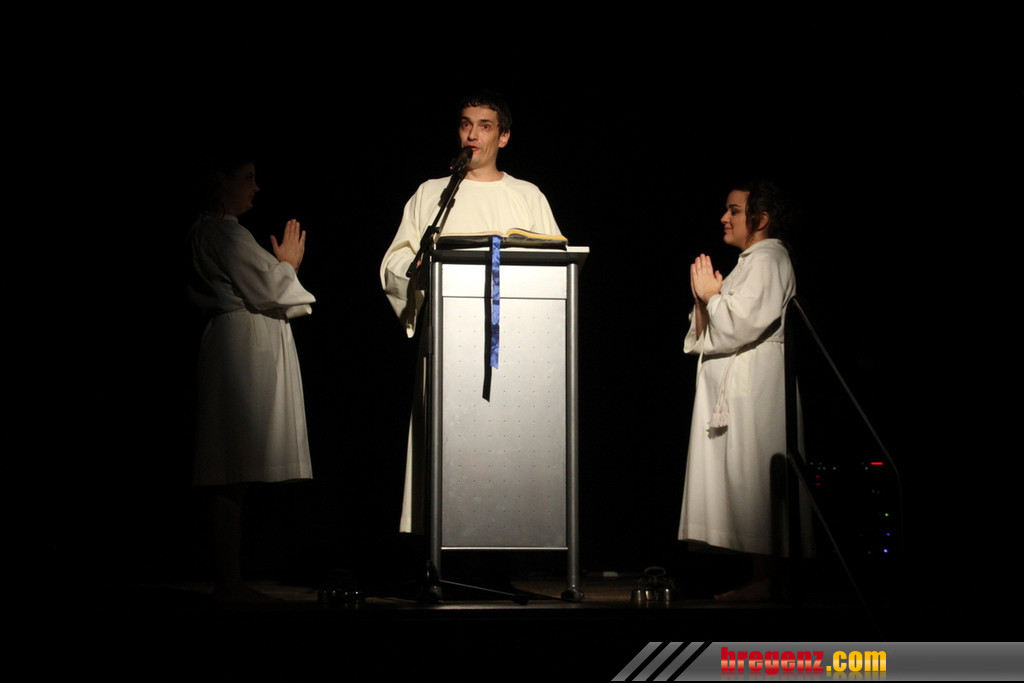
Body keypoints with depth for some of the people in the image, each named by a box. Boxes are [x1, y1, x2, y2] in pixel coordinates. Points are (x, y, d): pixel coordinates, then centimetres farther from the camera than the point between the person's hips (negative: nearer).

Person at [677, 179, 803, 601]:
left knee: (753, 480, -10)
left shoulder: (767, 261, -9)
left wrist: (711, 295, -6)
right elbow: (707, 335, 22)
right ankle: (760, 577, 8)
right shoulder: (751, 261, 23)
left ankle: (763, 579, -9)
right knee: (743, 483, 7)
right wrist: (703, 299, 4)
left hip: (754, 389, -10)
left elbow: (741, 325, -21)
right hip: (731, 390, 10)